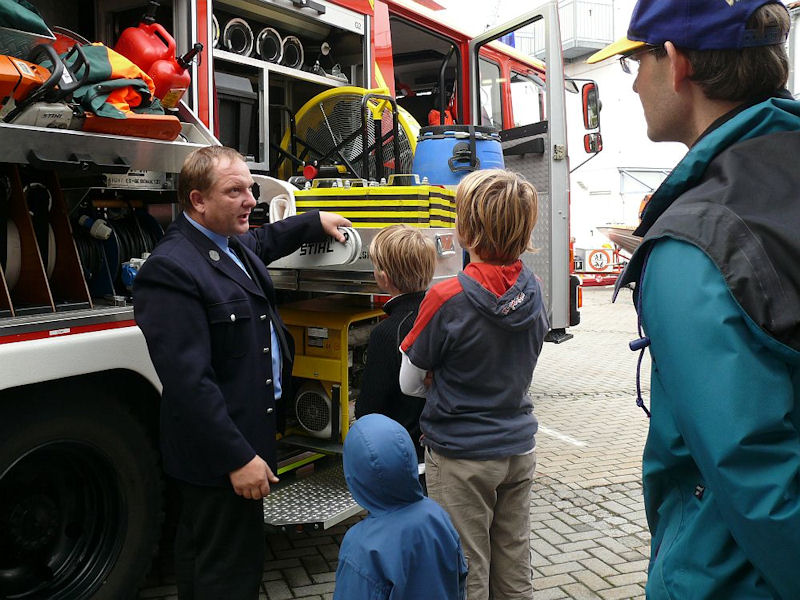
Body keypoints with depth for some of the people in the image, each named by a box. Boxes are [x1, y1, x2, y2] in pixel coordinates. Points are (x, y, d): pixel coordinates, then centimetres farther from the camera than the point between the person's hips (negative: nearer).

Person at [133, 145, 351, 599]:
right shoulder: (171, 269, -23)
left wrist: (316, 221, 39)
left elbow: (266, 240, 34)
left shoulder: (235, 246, 7)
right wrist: (238, 459, -26)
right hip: (221, 456, -10)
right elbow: (189, 380, -27)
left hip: (249, 436, 10)